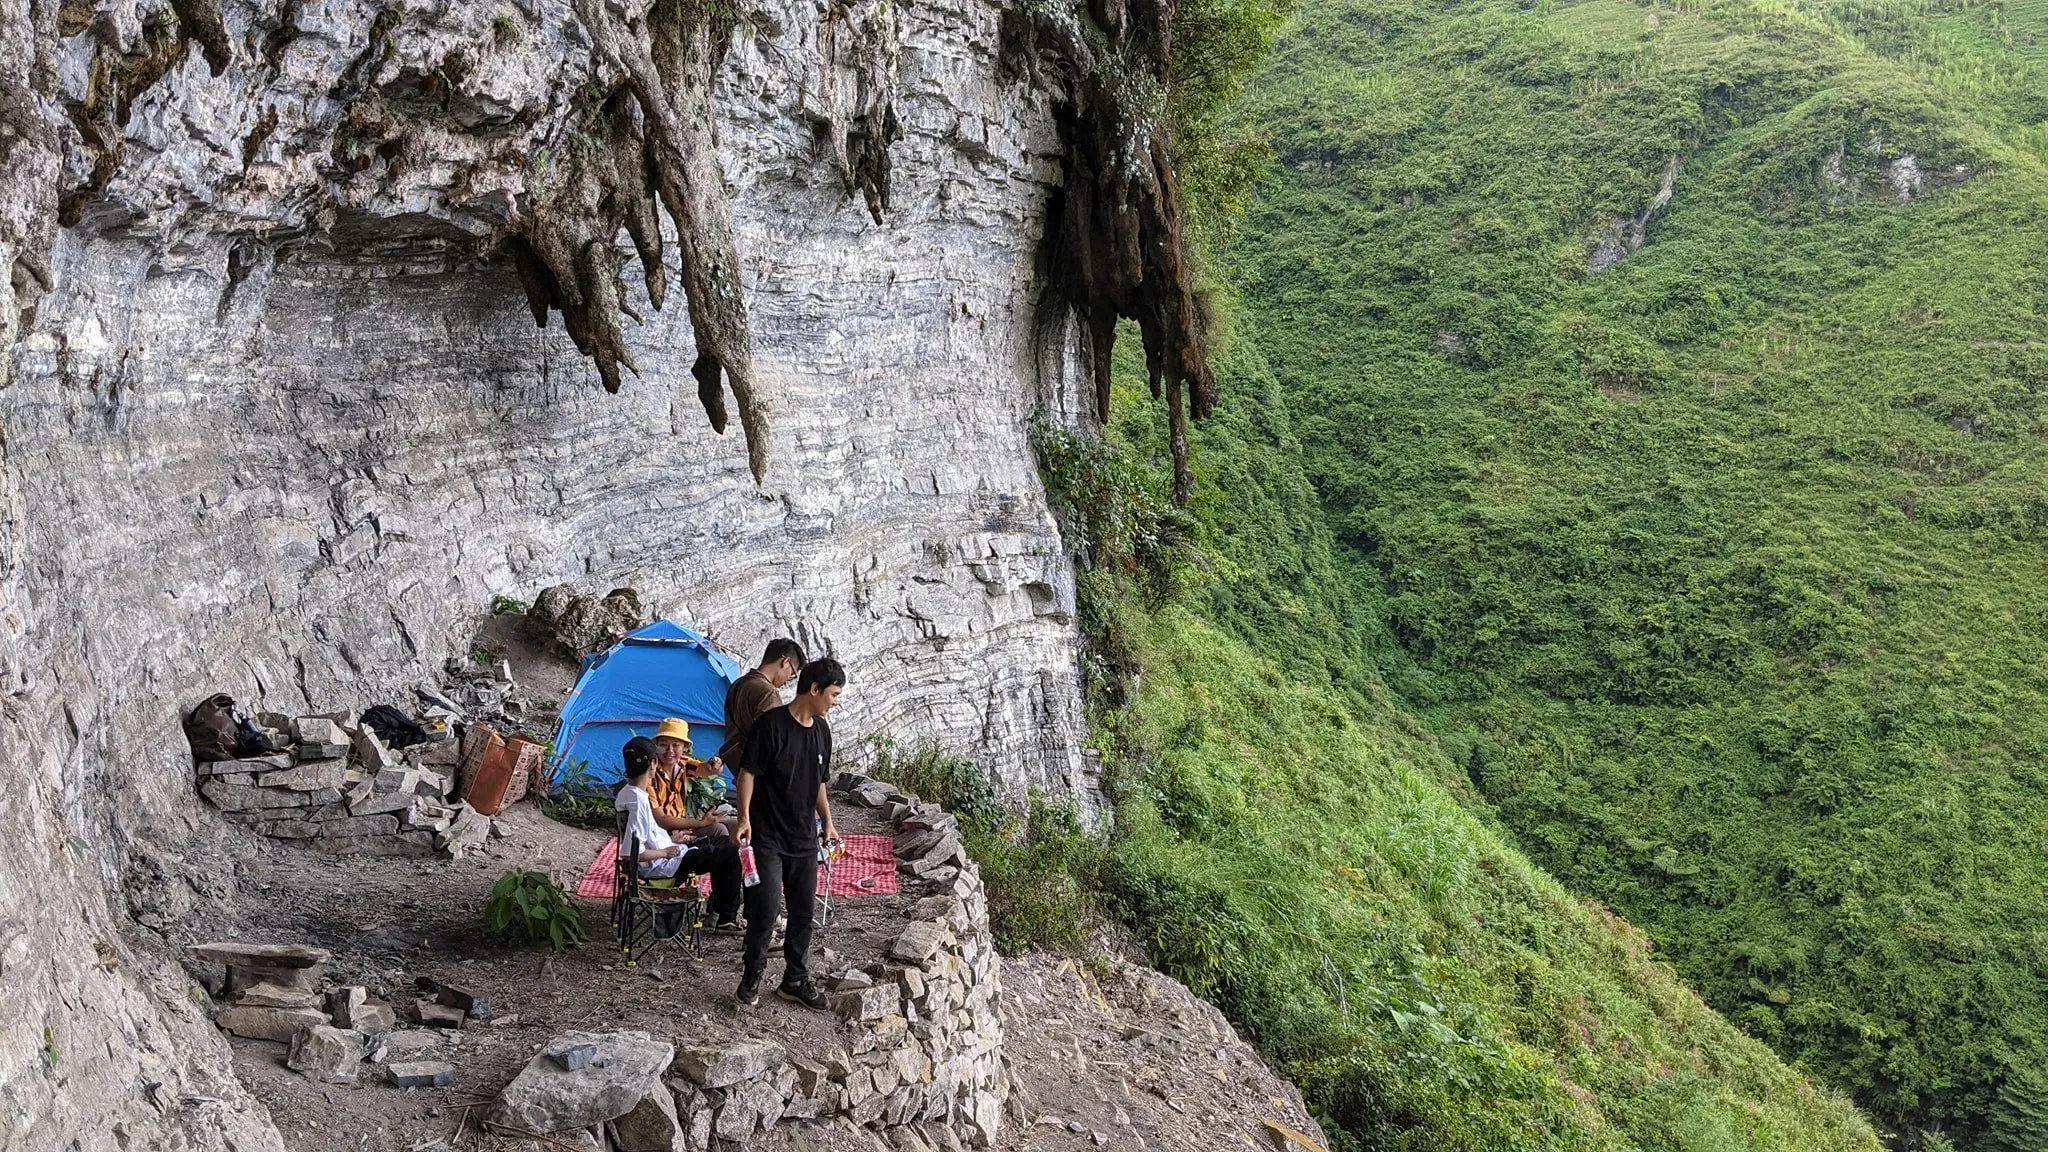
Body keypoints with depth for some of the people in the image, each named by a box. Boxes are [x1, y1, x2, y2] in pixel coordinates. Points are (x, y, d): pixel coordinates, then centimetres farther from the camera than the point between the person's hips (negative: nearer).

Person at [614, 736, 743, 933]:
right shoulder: (638, 801, -27)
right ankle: (726, 918, 6)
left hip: (666, 853, 10)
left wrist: (670, 840, 12)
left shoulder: (628, 791, 4)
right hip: (661, 866, -10)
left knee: (722, 842, 20)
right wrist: (665, 852, -18)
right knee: (731, 853, -5)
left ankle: (718, 908, 26)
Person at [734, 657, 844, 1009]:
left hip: (804, 838, 7)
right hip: (767, 838, -7)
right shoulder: (771, 724, -16)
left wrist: (827, 822, 16)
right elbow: (748, 772, -14)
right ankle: (752, 976, 13)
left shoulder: (822, 731, 6)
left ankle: (795, 980, 23)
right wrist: (744, 818, -20)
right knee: (766, 910, -6)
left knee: (804, 910, 10)